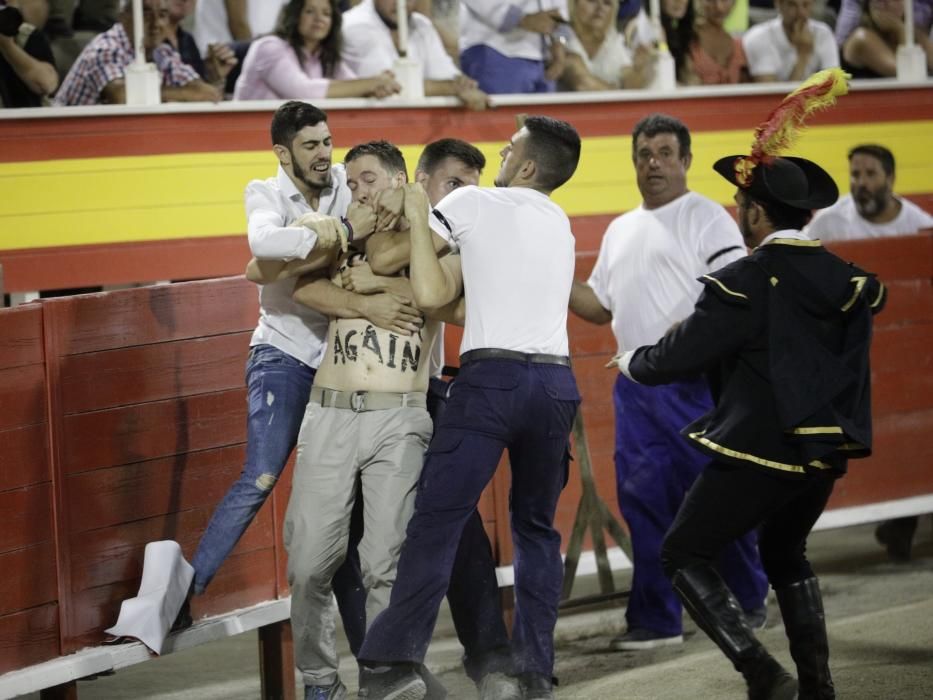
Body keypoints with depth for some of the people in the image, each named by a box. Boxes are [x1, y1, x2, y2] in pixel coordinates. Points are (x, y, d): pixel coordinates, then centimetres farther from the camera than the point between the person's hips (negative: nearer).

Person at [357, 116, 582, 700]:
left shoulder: (474, 203, 2)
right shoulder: (560, 224, 19)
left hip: (492, 378, -5)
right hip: (556, 382, 6)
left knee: (435, 522, -8)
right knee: (537, 528, 14)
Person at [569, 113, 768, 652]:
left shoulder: (707, 219, -3)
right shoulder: (621, 231, 20)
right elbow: (600, 304, 25)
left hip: (695, 383, -7)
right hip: (636, 385, 7)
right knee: (643, 501, 4)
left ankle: (748, 601, 15)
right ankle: (656, 620, 8)